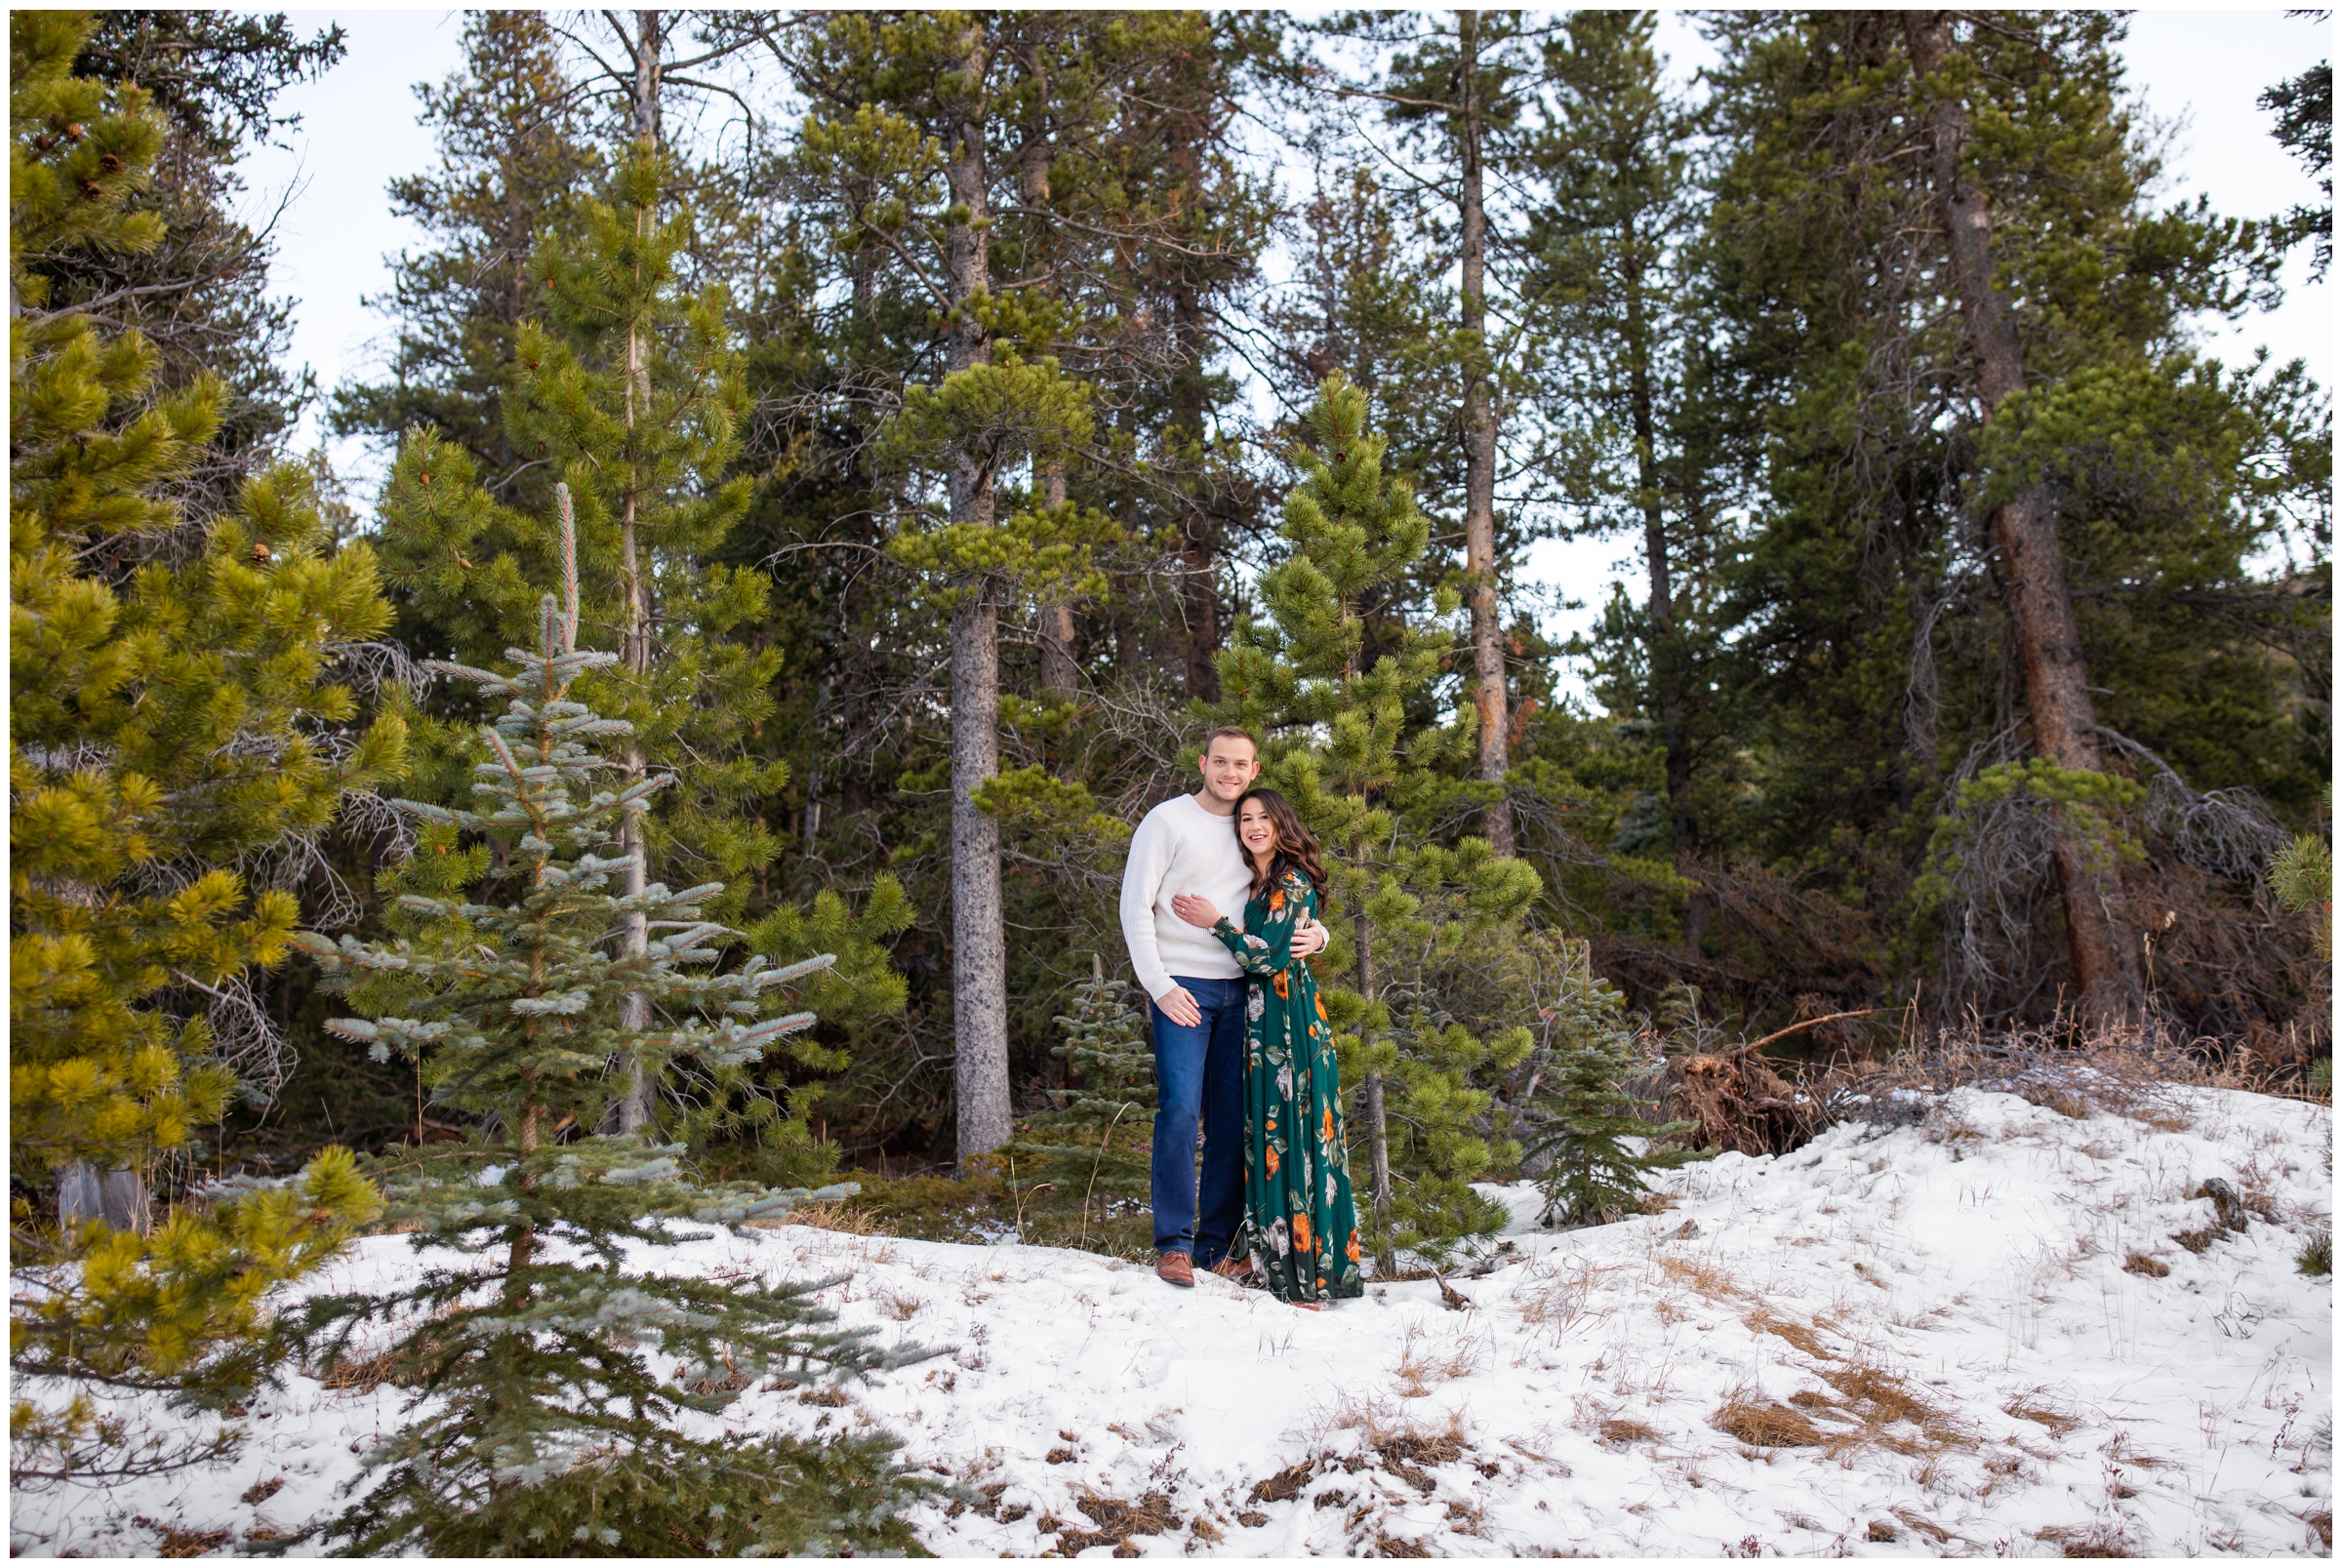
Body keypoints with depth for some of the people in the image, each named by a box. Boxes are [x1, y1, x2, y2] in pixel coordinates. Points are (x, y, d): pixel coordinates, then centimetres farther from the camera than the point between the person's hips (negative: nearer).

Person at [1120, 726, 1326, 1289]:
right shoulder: (1168, 821, 0)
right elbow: (1135, 905, -4)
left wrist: (1315, 933, -2)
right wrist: (1159, 984, -12)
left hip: (1239, 989, 5)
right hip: (1182, 988, -5)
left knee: (1233, 1119, 4)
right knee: (1180, 1109, -13)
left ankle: (1216, 1246, 13)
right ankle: (1174, 1243, -4)